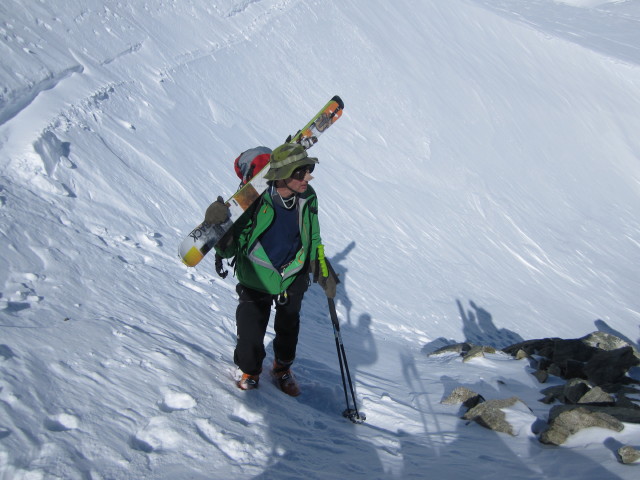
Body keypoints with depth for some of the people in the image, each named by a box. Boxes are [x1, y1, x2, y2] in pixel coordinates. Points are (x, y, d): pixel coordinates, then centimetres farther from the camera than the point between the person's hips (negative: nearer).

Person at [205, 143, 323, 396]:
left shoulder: (307, 198, -14)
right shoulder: (254, 199, -28)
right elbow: (229, 247, -23)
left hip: (293, 279, 4)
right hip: (256, 280, -3)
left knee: (288, 329, 20)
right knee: (250, 334, -1)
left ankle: (282, 368, 50)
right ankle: (250, 372, 34)